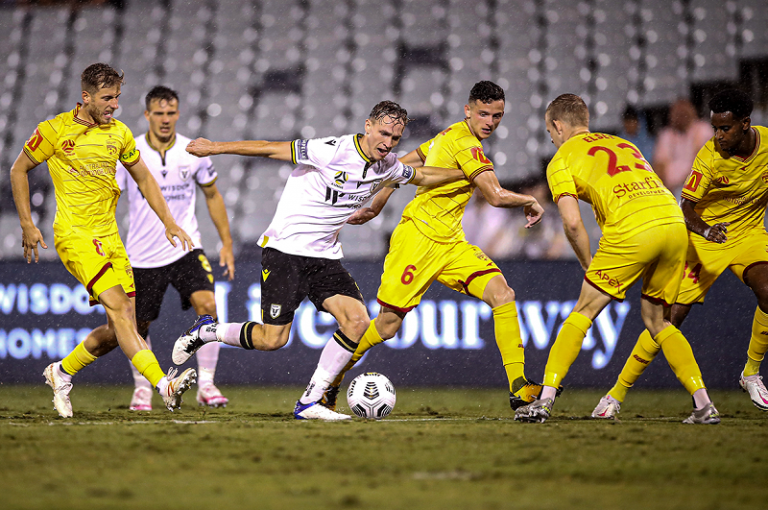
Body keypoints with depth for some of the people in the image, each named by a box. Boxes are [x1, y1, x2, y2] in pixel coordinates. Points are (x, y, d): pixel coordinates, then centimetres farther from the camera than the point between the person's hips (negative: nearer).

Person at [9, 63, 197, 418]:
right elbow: (19, 170, 5)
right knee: (117, 307, -21)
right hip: (74, 234, -6)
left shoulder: (118, 133, 9)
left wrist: (169, 223, 13)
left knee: (122, 327, 2)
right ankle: (164, 385, -33)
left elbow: (144, 179, 20)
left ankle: (62, 372, 24)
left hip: (109, 235, 7)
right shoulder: (55, 130, -6)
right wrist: (27, 224, 0)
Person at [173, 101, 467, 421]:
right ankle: (206, 331, 17)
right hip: (285, 248, -7)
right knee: (273, 339, -12)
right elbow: (271, 149, -15)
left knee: (357, 320, -14)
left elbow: (421, 177, 26)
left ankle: (308, 404, -6)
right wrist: (215, 148, -14)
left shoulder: (387, 168, 4)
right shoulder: (332, 151, -18)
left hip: (325, 256, 7)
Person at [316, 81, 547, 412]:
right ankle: (331, 381, 20)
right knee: (387, 325, -3)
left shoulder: (451, 136, 15)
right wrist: (531, 201, -4)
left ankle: (519, 389, -17)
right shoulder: (465, 144, -15)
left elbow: (400, 167, 22)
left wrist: (375, 207, 27)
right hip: (418, 238, -9)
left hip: (450, 243, 9)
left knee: (502, 294, -11)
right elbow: (496, 196, -23)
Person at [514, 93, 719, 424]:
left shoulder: (561, 161, 13)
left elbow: (572, 223, 1)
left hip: (633, 231, -6)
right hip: (674, 224, 6)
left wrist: (590, 268, 14)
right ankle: (704, 405, 9)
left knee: (583, 313, 6)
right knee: (657, 320, 19)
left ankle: (545, 400, 0)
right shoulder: (623, 144, 32)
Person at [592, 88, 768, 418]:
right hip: (706, 236, -3)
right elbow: (687, 205, -26)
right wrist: (704, 229, -45)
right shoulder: (709, 157, -22)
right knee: (672, 314, -10)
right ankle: (617, 393, -2)